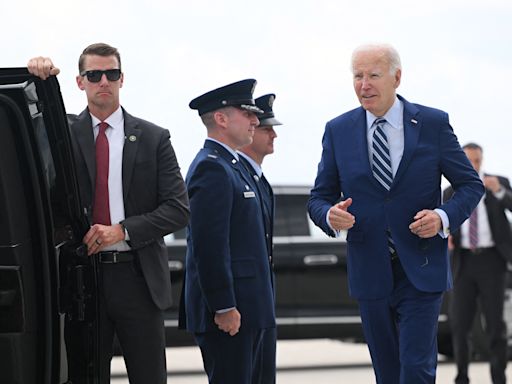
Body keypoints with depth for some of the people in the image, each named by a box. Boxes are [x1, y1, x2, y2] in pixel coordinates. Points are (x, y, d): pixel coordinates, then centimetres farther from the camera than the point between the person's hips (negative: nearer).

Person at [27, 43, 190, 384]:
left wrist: (123, 230, -14)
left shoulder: (153, 138, 4)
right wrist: (39, 78, -13)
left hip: (137, 278, -1)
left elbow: (178, 209, -1)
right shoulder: (65, 134, 7)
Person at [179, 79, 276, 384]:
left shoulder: (229, 164, 19)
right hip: (228, 311, -10)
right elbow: (208, 245, -21)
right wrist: (224, 307, -22)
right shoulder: (211, 167, -14)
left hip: (245, 310, 10)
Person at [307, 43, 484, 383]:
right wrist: (330, 215, -17)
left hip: (421, 274, -2)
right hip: (370, 274, 2)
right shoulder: (338, 131, 4)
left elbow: (471, 185, 5)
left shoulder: (433, 123, -1)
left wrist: (444, 217, -15)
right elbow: (319, 198, 8)